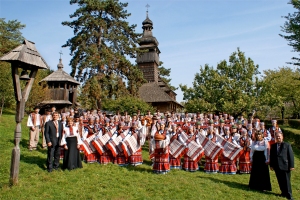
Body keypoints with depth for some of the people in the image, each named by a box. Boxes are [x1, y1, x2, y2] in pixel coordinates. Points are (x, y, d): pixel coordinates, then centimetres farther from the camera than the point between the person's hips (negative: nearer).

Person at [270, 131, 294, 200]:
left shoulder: (287, 145, -3)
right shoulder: (273, 146, 8)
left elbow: (291, 156, -5)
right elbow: (271, 156, 11)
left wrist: (291, 166, -8)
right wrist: (271, 165, 7)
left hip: (285, 166, -4)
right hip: (277, 167, 4)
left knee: (286, 181, 2)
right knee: (280, 181, 10)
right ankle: (284, 193, 23)